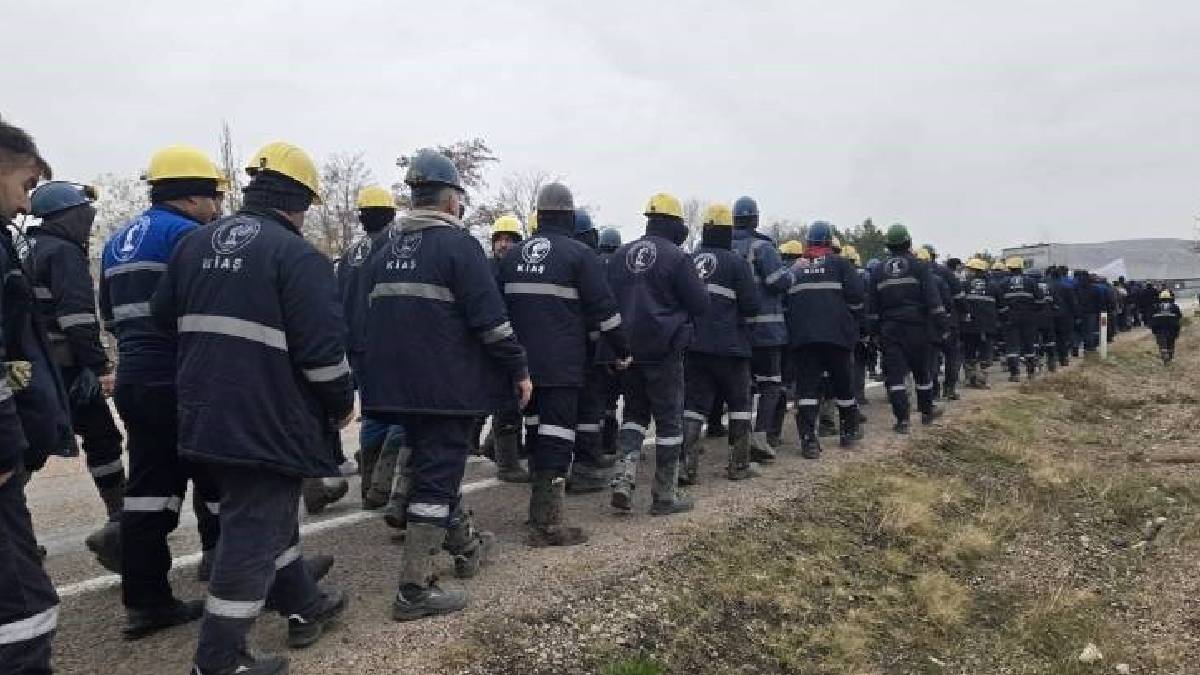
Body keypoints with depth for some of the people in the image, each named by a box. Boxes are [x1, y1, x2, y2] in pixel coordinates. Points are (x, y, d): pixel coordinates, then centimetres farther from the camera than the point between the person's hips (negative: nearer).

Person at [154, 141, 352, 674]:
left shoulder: (195, 243, 8)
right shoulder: (297, 256, -15)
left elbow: (165, 314, 17)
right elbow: (322, 348, -19)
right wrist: (342, 402, -4)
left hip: (206, 416, 8)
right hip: (268, 423, -8)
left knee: (268, 513, 21)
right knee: (255, 533, 2)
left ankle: (305, 607, 36)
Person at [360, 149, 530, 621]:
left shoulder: (385, 251, 13)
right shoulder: (458, 244, -10)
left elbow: (372, 317, 18)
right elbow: (490, 316, -16)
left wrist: (377, 377, 26)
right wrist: (519, 369, -7)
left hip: (397, 383, 8)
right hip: (447, 385, -8)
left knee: (429, 465, 21)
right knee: (438, 476, -3)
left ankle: (465, 546, 38)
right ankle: (414, 590, -2)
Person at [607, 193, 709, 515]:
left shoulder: (621, 255, 5)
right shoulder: (676, 258, -11)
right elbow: (700, 304, -7)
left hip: (627, 349, 5)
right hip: (665, 351, -5)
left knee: (634, 412, 19)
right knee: (669, 419, 6)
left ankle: (623, 477, 1)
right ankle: (665, 495, 12)